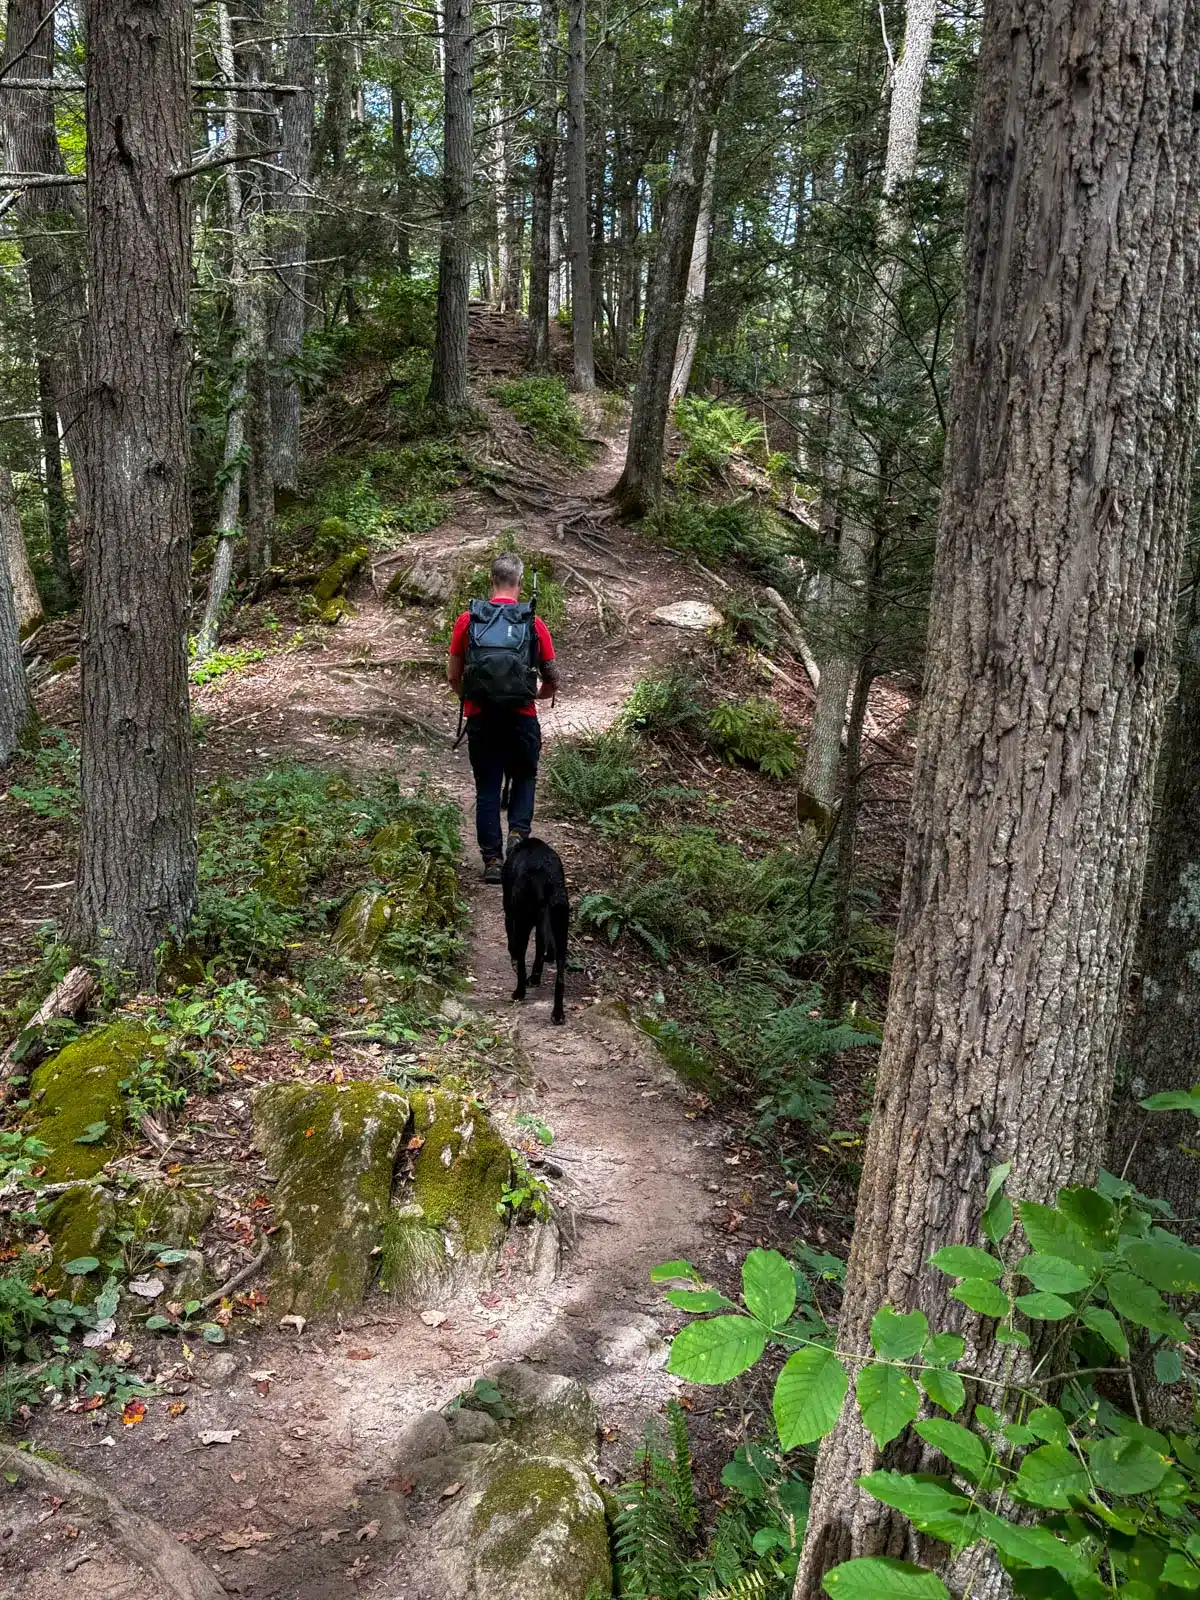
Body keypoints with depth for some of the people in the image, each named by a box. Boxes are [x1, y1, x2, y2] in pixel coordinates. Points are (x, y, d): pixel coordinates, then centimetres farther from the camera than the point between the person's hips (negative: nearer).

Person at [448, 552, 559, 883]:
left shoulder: (468, 620, 2)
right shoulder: (534, 624, 0)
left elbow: (453, 676, 6)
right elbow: (553, 680, 5)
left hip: (480, 719, 1)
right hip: (522, 719, -1)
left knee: (487, 788, 10)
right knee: (524, 779, 20)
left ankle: (492, 860, 9)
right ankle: (518, 834, -2)